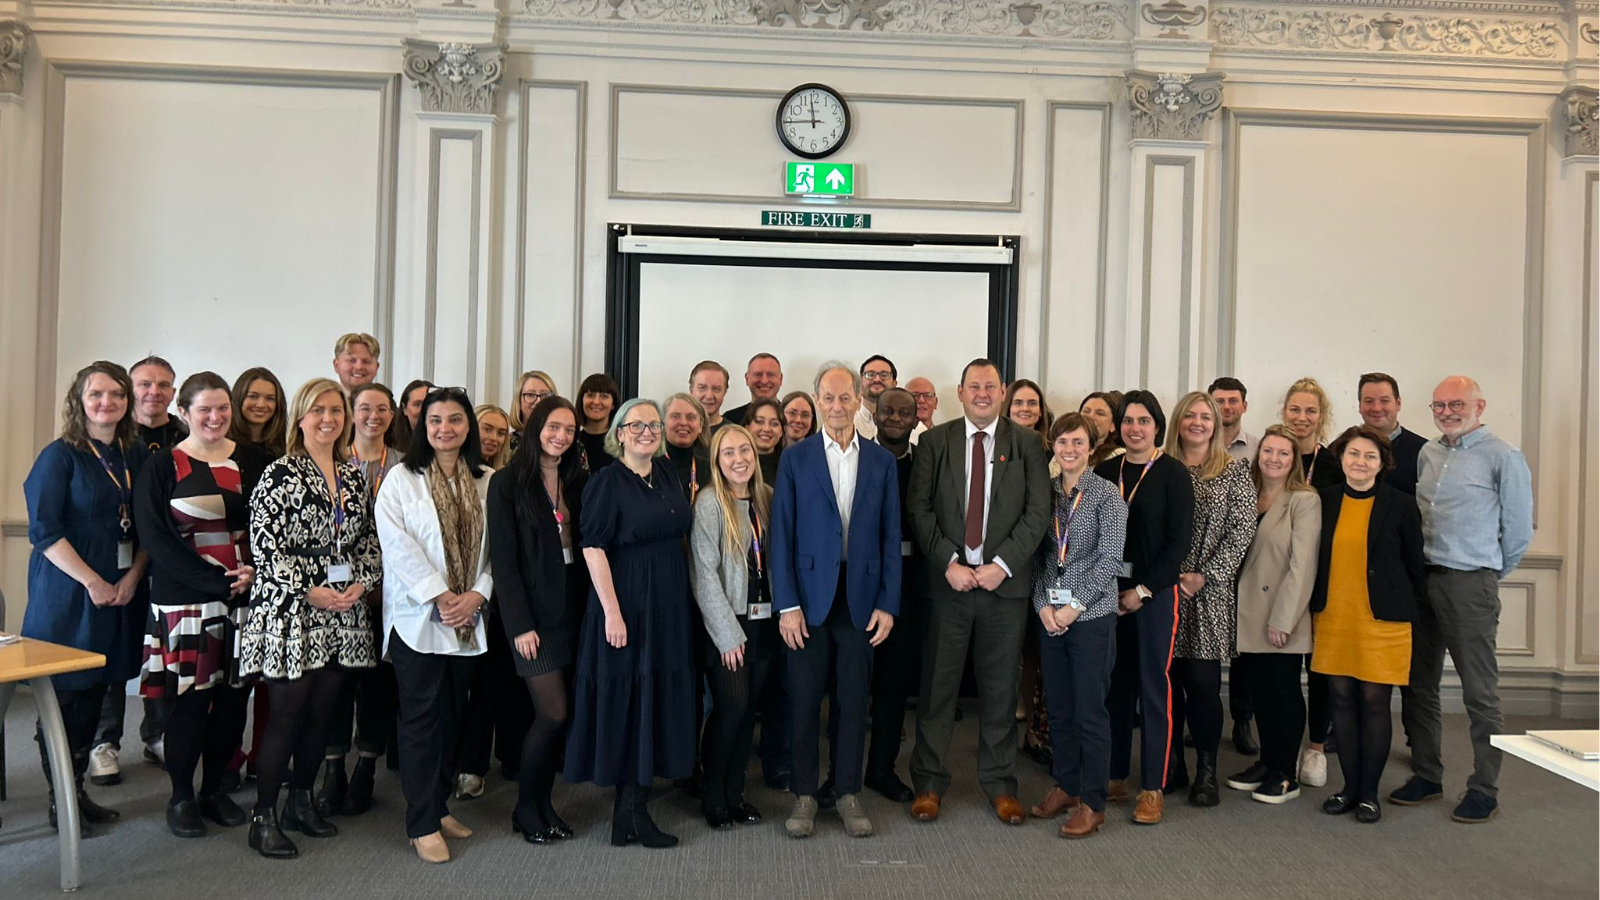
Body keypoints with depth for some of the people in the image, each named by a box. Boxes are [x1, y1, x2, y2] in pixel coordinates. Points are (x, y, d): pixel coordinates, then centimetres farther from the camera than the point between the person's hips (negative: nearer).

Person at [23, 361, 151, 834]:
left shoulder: (137, 455, 8)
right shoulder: (59, 456, -7)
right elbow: (44, 530, -12)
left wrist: (133, 576, -4)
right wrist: (93, 582, -16)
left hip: (122, 595, 5)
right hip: (68, 595, -5)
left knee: (96, 694, 11)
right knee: (66, 695, 2)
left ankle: (78, 789, 22)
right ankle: (59, 801, 14)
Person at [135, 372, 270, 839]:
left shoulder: (253, 461, 8)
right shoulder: (161, 467, 0)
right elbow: (156, 537, -8)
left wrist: (254, 571, -12)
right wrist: (218, 582, -16)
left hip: (246, 598, 3)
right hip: (184, 601, -3)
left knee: (232, 697, 8)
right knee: (189, 699, 1)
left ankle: (214, 788, 24)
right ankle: (181, 796, 18)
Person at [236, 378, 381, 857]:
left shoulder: (354, 473, 12)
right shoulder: (281, 473, -6)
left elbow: (369, 538, 15)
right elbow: (263, 543, -12)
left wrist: (361, 582, -1)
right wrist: (309, 589, -15)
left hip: (343, 613, 6)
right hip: (290, 611, -6)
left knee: (321, 713, 12)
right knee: (287, 714, -2)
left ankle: (302, 801, 27)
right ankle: (263, 817, 11)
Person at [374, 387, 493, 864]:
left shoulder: (486, 482, 7)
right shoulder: (402, 478, -3)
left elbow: (494, 545, 3)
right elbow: (396, 542, -12)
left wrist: (476, 594, -10)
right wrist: (438, 596, -16)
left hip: (468, 618, 4)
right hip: (418, 615, -4)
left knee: (451, 715, 12)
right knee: (421, 718, 0)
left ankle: (439, 805, 25)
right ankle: (423, 824, 6)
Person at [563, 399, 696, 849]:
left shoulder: (667, 474, 10)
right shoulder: (607, 481, -9)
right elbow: (593, 547, -14)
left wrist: (680, 600, 10)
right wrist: (612, 611, -20)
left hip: (669, 604, 7)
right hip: (626, 603, -7)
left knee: (657, 699, 10)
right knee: (626, 698, 1)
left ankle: (631, 808, 21)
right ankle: (632, 810, 12)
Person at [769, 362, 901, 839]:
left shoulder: (881, 461, 6)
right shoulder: (795, 458, 2)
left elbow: (891, 537, 6)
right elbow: (782, 534, -2)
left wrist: (888, 603, -1)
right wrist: (786, 604, -8)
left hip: (861, 597, 1)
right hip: (809, 596, -1)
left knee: (853, 699, 8)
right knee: (804, 698, 5)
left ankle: (848, 791, 22)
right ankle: (804, 793, 20)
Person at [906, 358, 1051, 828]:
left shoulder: (1027, 444, 5)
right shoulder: (935, 441, 6)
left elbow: (1038, 512, -1)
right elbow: (919, 508, 0)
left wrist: (1001, 564, -11)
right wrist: (948, 561, -11)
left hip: (1005, 581, 0)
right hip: (948, 579, 0)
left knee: (1000, 687, 9)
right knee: (937, 684, 5)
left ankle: (1000, 784, 22)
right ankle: (928, 783, 16)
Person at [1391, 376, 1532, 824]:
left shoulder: (1503, 458, -5)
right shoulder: (1427, 454, 12)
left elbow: (1518, 530, -2)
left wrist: (1490, 573, 9)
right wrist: (1417, 571, 14)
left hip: (1469, 586, -6)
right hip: (1420, 581, 6)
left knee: (1480, 693, 1)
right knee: (1418, 686, 12)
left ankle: (1485, 790, 12)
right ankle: (1426, 776, 24)